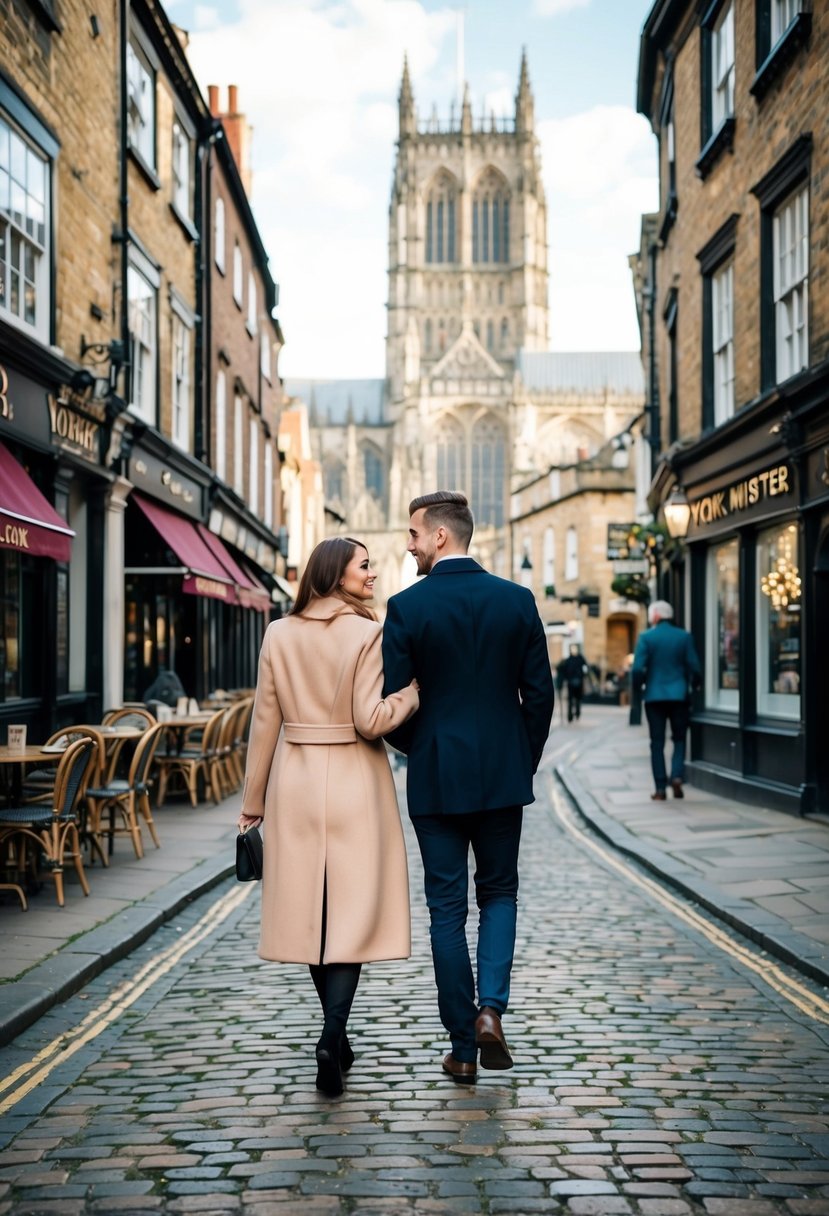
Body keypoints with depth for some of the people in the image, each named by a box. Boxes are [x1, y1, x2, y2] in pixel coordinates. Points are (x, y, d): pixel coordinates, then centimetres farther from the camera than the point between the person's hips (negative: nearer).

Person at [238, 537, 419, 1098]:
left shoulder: (279, 635, 3)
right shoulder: (367, 634, -9)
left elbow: (265, 723, 4)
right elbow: (371, 721, -15)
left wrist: (253, 801, 10)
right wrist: (416, 689, -4)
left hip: (295, 783, 4)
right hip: (355, 784, -3)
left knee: (310, 908, 12)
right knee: (352, 910, 2)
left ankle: (336, 1035, 23)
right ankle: (334, 1033, -13)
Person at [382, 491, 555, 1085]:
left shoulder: (407, 607, -9)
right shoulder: (517, 599, -1)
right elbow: (540, 692, 0)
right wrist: (525, 760, 13)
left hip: (436, 777, -2)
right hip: (503, 774, 2)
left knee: (447, 908, 7)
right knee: (498, 892, 18)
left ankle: (463, 1047, 12)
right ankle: (491, 1007, -1)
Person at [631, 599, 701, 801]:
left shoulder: (646, 637, -5)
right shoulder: (684, 637, 0)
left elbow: (638, 668, -11)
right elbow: (694, 667, -1)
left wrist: (637, 686, 8)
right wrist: (694, 684, 19)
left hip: (654, 696, -1)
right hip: (679, 695, 1)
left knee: (657, 742, 6)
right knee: (679, 738, 13)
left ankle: (660, 788, 4)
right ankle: (677, 775, -8)